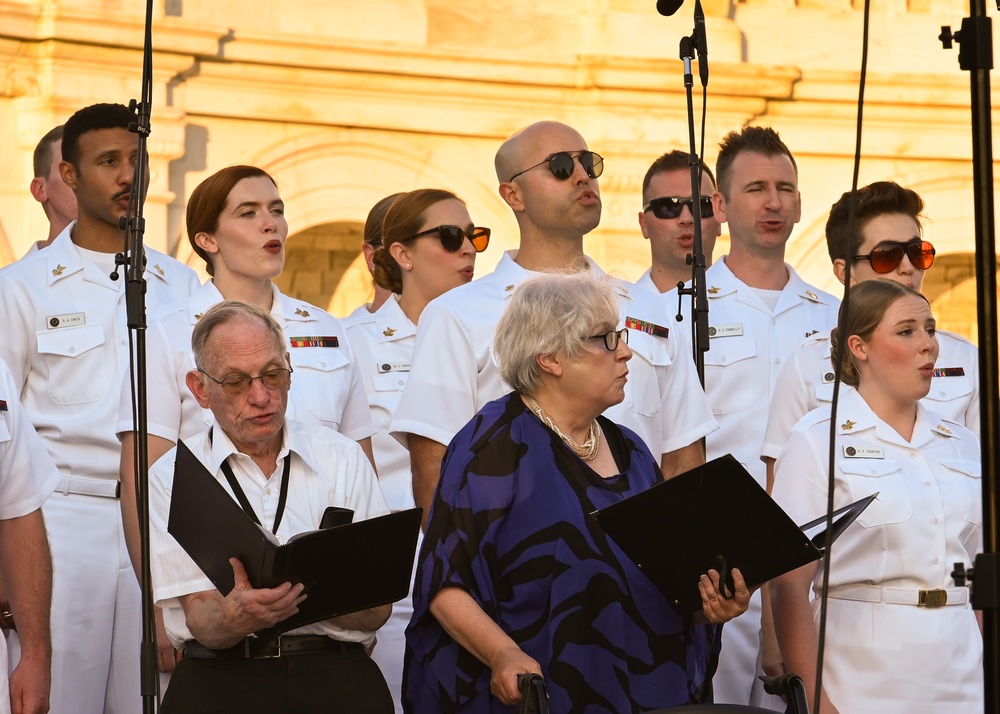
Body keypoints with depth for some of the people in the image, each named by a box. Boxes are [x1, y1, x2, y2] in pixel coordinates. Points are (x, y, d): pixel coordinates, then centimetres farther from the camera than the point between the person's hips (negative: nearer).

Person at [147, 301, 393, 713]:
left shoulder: (344, 459, 13)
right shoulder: (172, 477, 8)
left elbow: (376, 609, 7)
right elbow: (200, 618, -1)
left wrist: (298, 597, -13)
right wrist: (234, 618, -25)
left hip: (335, 677, 1)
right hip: (225, 677, -1)